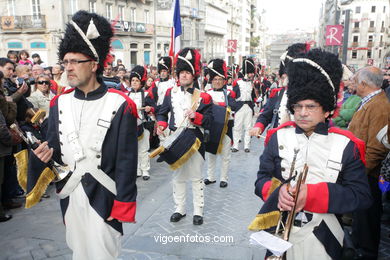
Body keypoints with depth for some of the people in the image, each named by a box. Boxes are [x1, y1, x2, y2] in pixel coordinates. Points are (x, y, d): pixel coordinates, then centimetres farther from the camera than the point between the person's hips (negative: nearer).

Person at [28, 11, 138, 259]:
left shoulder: (120, 105, -14)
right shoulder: (59, 103, 2)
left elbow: (126, 161, -13)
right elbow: (54, 146, 11)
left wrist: (123, 205, -12)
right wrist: (44, 153, -13)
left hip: (103, 198, -5)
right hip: (69, 196, 5)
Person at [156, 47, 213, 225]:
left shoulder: (202, 97, -4)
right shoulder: (171, 93, 4)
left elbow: (209, 122, -5)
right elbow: (162, 112, 12)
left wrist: (196, 116, -23)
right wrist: (161, 125, -7)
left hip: (194, 141, -3)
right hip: (175, 141, 3)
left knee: (196, 177, 7)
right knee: (178, 176, 13)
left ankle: (198, 211, 20)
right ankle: (179, 209, 28)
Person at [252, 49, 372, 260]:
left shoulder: (346, 145, -9)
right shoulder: (279, 137, -3)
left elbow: (361, 196, -11)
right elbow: (262, 180, -1)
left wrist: (311, 194, -24)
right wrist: (278, 190, -24)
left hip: (321, 241, -1)